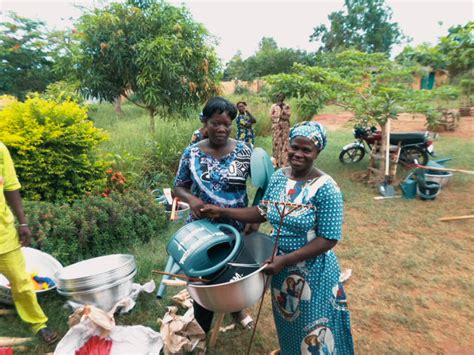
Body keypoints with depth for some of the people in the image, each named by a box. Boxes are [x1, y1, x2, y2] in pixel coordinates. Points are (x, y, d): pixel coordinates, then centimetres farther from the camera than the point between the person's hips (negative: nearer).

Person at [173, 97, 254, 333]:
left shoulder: (244, 151, -8)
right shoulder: (192, 153, -7)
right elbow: (179, 186, 0)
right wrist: (191, 199, -21)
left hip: (237, 226, 1)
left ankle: (237, 309, 54)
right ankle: (201, 331, 37)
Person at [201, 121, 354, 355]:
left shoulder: (325, 188, -22)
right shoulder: (278, 177, -4)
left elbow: (328, 239, -21)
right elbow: (263, 212, 4)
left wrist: (285, 260, -27)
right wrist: (222, 212, -4)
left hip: (312, 272, -5)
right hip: (280, 266, 6)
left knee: (312, 329, 17)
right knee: (287, 322, 28)